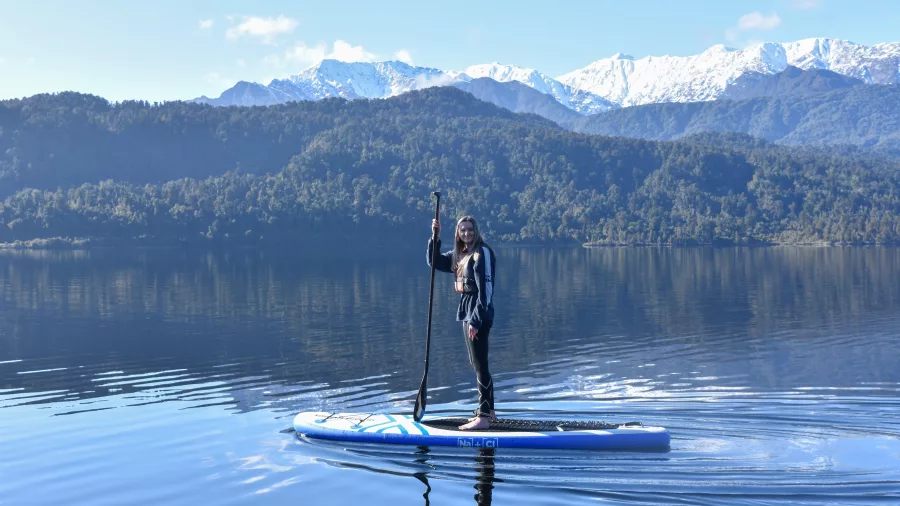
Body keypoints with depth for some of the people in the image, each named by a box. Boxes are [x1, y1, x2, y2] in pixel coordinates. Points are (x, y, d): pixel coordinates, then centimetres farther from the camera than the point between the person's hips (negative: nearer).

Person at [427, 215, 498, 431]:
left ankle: (484, 417, -6)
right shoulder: (459, 254, 13)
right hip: (467, 313, 9)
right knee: (476, 364, 15)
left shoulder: (482, 252, -13)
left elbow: (485, 289, -18)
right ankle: (489, 410, 25)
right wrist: (435, 236, 6)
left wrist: (476, 319, -21)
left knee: (480, 364, -8)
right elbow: (434, 262, 20)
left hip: (479, 315, -9)